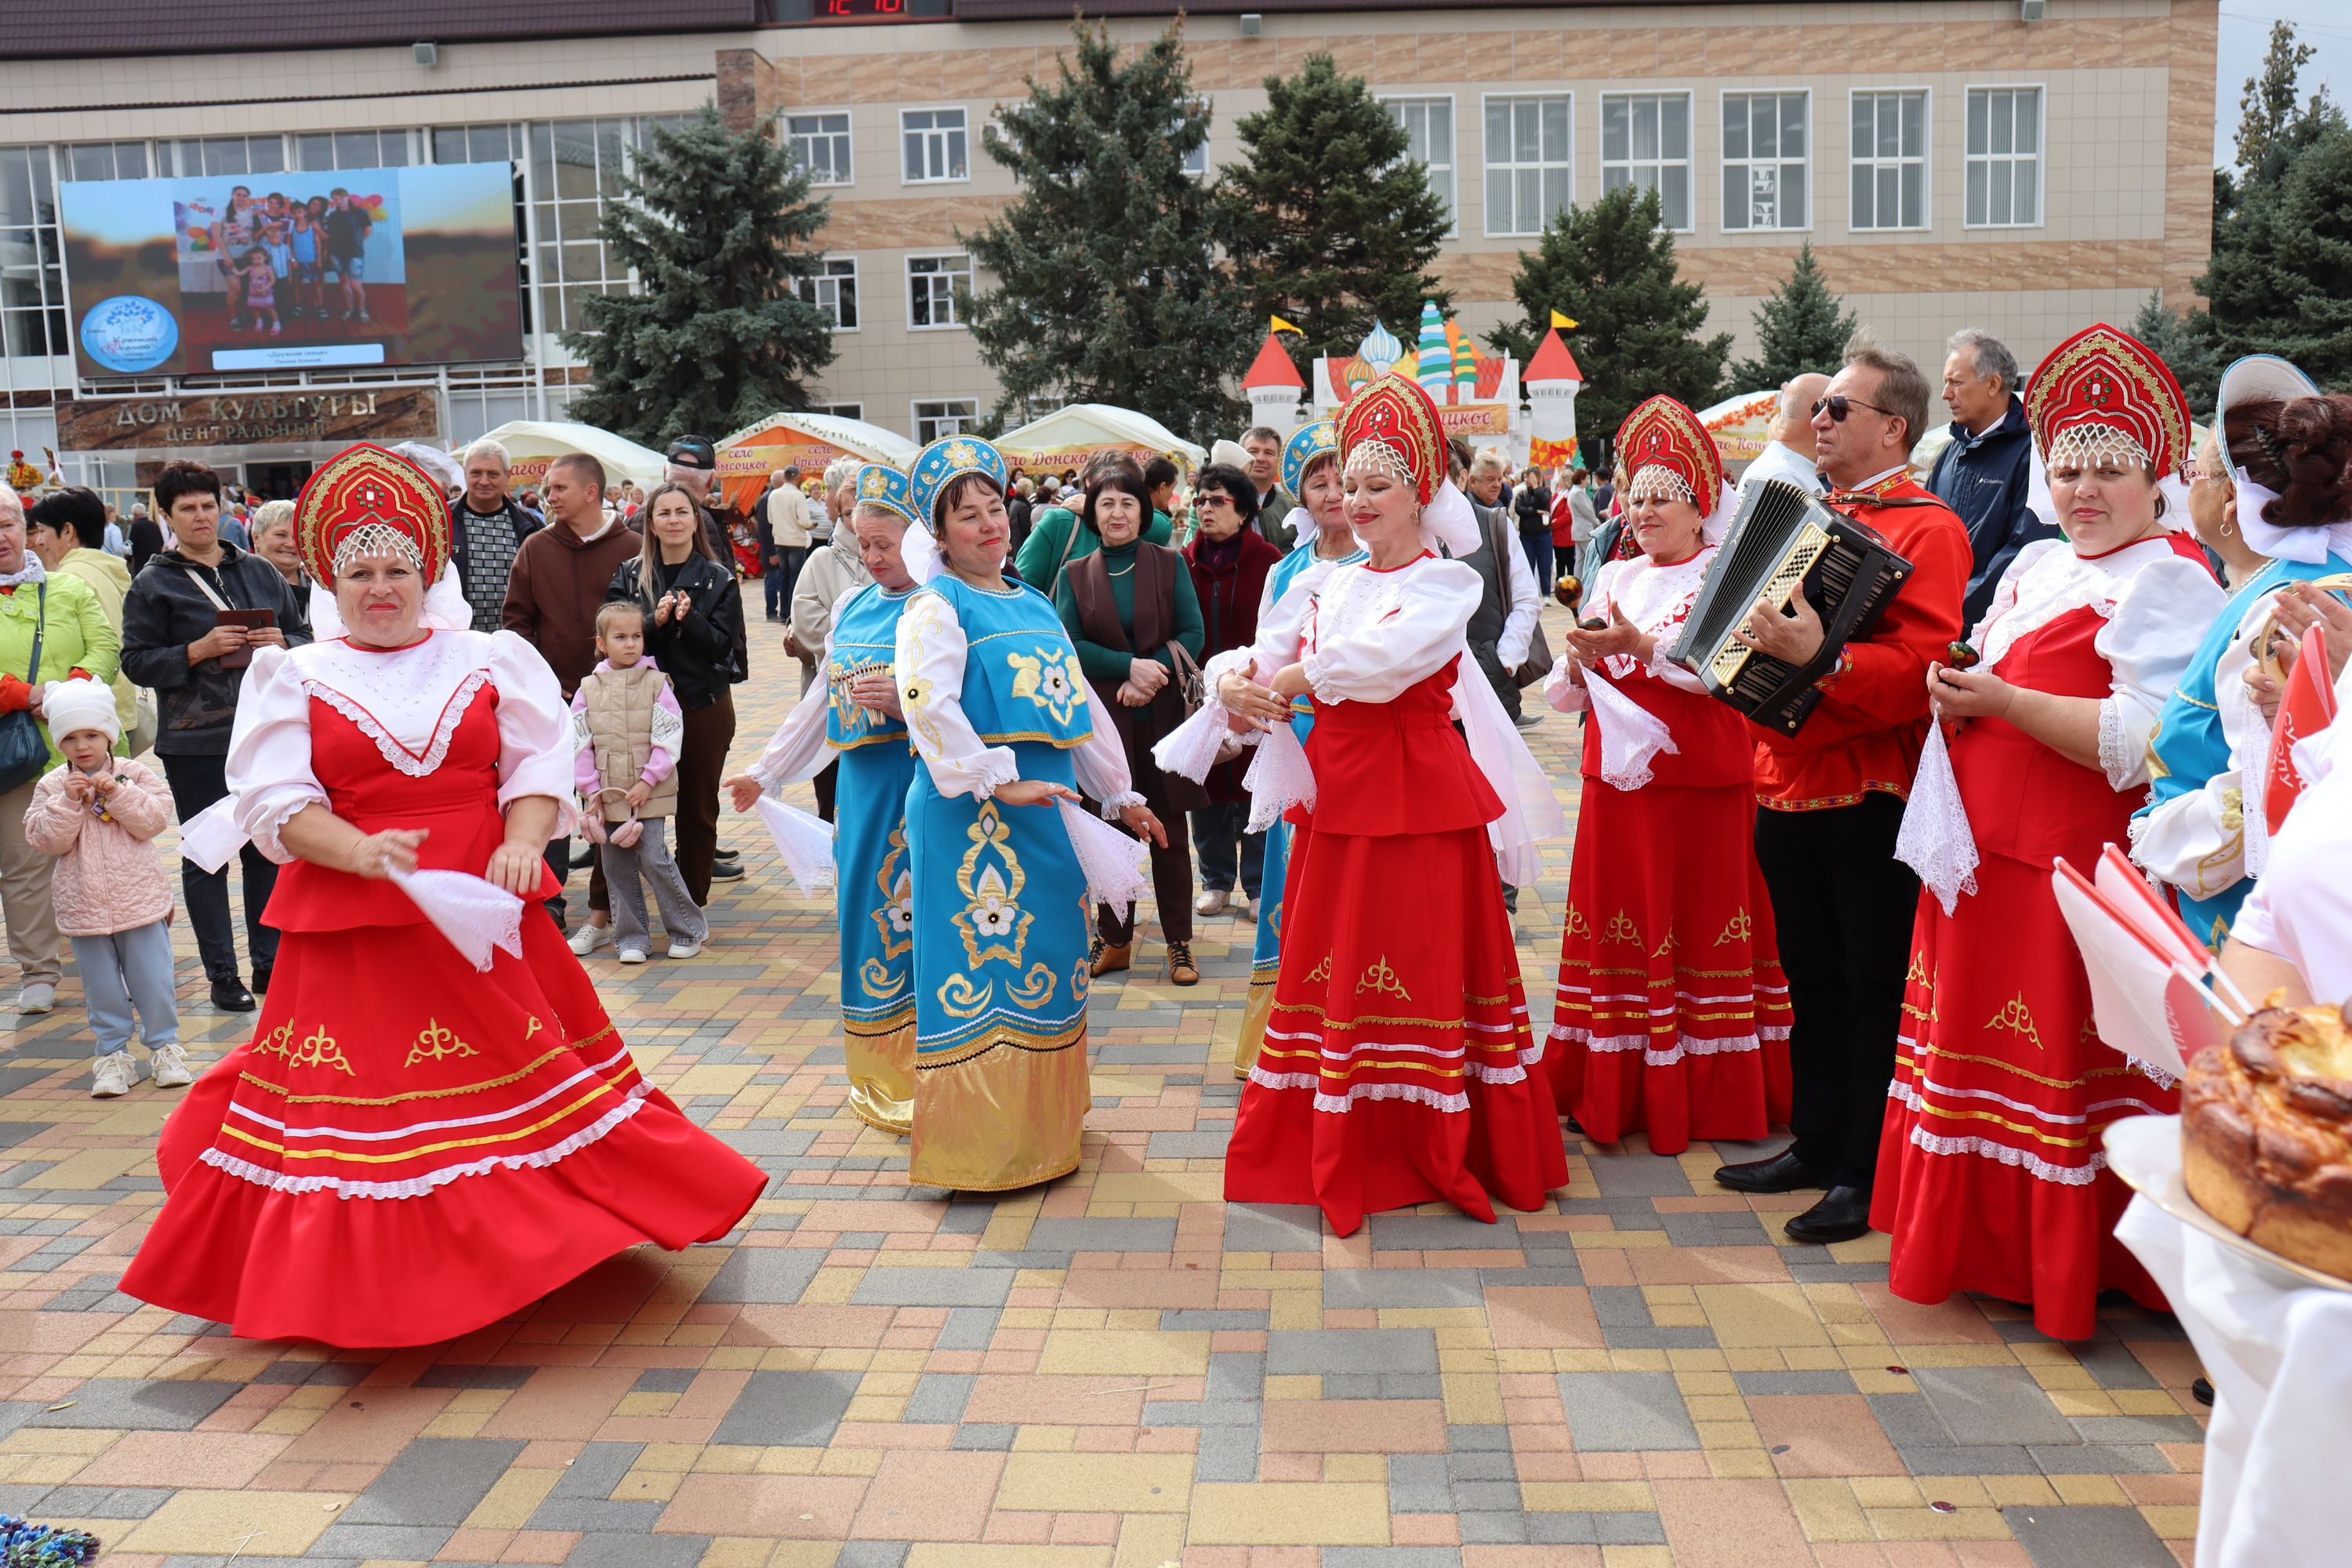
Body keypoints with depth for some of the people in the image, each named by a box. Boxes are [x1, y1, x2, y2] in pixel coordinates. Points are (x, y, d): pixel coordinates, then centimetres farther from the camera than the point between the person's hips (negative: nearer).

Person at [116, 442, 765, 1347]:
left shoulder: (490, 660, 8)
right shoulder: (292, 678, 6)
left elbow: (540, 761, 3)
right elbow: (274, 800, -2)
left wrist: (522, 843, -16)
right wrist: (361, 853, -20)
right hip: (351, 925, -1)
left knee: (525, 1071, 4)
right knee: (365, 1096, 1)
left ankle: (525, 1241, 22)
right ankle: (368, 1270, 16)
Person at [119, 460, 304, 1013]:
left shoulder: (260, 572, 10)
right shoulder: (152, 584, 1)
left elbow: (302, 636, 14)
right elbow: (136, 661, -3)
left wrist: (282, 646, -8)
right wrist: (199, 650, -16)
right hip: (196, 741, -3)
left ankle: (269, 961, 18)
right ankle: (222, 974, 10)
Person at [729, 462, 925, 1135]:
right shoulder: (853, 606, 14)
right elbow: (825, 700, 22)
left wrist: (906, 700, -27)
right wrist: (765, 771, 25)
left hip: (921, 782, -7)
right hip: (862, 781, 7)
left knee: (916, 919, -6)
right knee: (865, 910, 12)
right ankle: (882, 1077, 25)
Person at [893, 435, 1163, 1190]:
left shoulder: (1034, 604, 18)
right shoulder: (935, 605, -5)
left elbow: (1081, 702, 23)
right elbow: (929, 703, -21)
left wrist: (1119, 793, 24)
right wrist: (998, 781, -25)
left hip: (1046, 806, 8)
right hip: (972, 811, -8)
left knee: (1050, 952, 14)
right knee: (985, 959, -5)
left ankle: (1042, 1120, 29)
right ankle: (980, 1142, 4)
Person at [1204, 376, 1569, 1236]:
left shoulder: (1447, 583, -3)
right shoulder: (1329, 585, 13)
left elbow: (1385, 658, -21)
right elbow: (1259, 655, 6)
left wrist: (1297, 677, -11)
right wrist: (1233, 683, -16)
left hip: (1418, 795, -5)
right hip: (1336, 791, 5)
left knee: (1419, 960, -2)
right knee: (1329, 961, 8)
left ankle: (1433, 1149, 11)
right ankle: (1335, 1147, 19)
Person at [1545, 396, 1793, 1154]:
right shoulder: (1614, 577, 16)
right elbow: (1565, 695, 14)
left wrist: (1638, 645, -25)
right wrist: (1578, 665, -8)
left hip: (1697, 779, -5)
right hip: (1617, 778, 5)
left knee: (1696, 926, -2)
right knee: (1616, 925, 6)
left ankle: (1706, 1097, 8)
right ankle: (1615, 1091, 15)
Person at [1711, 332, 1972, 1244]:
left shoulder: (1927, 528, -10)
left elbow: (1919, 670, -22)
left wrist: (1818, 657, -34)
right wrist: (1745, 641, 10)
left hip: (1869, 796, -8)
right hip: (1788, 784, 8)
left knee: (1873, 989, 2)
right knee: (1811, 978, 16)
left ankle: (1868, 1176, 11)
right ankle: (1816, 1144, 28)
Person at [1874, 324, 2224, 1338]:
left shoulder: (2167, 582, -10)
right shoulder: (2037, 565, 15)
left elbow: (2141, 744, -21)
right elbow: (1984, 670, 25)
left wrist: (2000, 703, -20)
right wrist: (1954, 691, 2)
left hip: (2073, 863, -8)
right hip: (1987, 842, 8)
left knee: (2061, 1057, -1)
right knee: (1978, 1028, 14)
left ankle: (2063, 1267, 15)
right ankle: (1977, 1238, 29)